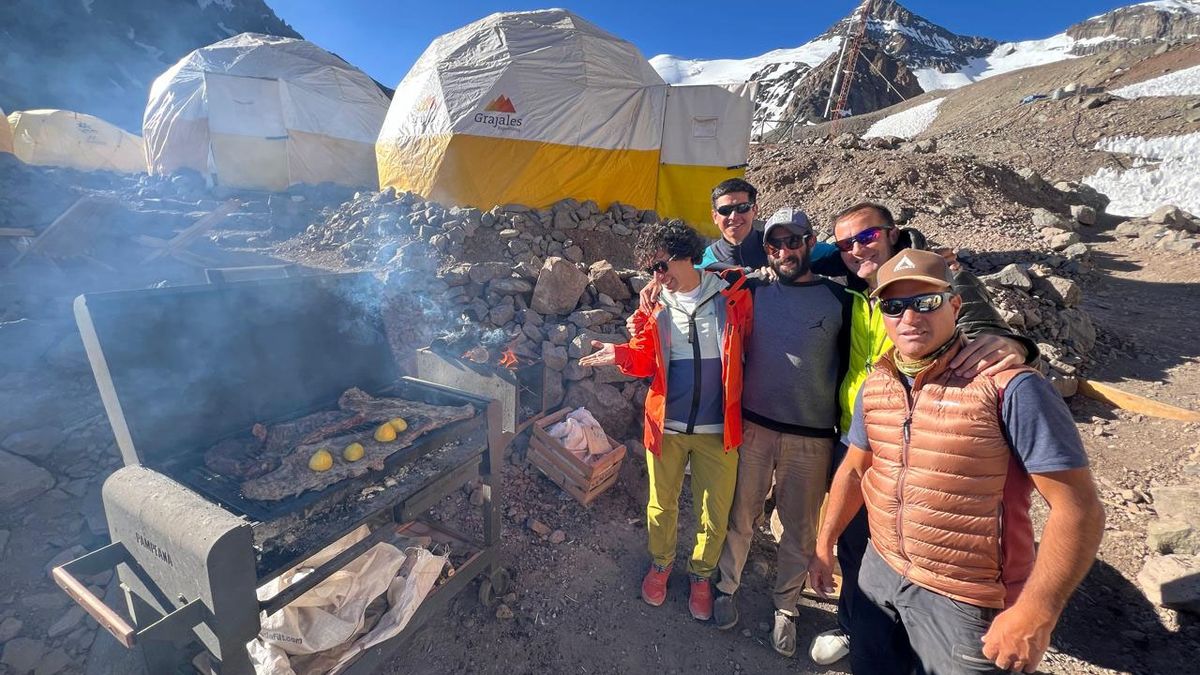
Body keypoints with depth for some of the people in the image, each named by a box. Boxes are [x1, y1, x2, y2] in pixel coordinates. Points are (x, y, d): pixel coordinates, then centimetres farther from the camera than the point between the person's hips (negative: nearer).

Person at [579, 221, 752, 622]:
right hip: (667, 425, 1)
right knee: (662, 504, 18)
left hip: (717, 428, -1)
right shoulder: (655, 306, 0)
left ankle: (702, 575, 41)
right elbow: (644, 360, 0)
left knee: (716, 513, 13)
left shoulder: (733, 298, -5)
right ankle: (660, 563, 46)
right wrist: (619, 354, -21)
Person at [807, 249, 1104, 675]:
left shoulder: (1008, 387, -20)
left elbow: (1078, 508, -18)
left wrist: (1034, 614, -21)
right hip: (879, 574, 5)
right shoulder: (875, 386, -2)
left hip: (966, 604, -5)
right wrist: (824, 545, 11)